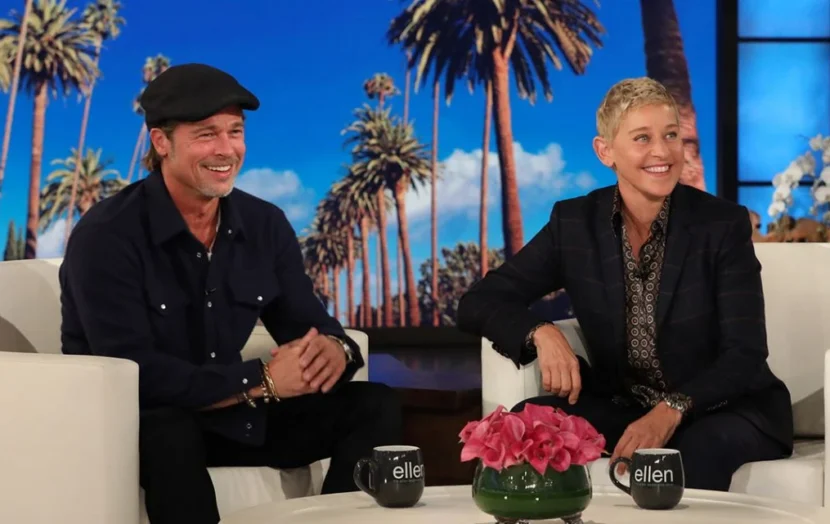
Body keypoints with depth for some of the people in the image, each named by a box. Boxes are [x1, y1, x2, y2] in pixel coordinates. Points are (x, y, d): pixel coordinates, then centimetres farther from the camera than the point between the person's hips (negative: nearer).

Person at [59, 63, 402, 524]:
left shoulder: (264, 224, 1)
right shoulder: (107, 236, -17)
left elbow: (306, 324, 4)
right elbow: (134, 372, -26)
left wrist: (332, 348, -22)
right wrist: (262, 381, -28)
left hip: (233, 415, 6)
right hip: (129, 423, -6)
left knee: (373, 407, -6)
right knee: (169, 431, -40)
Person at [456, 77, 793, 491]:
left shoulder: (724, 224, -10)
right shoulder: (575, 223, -3)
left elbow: (745, 355, -15)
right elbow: (479, 302, -5)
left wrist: (671, 411, -33)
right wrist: (542, 333, -27)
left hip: (729, 411, -2)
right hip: (622, 408, 3)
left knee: (697, 455, -37)